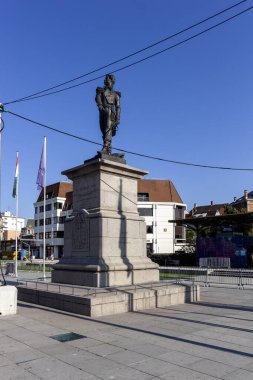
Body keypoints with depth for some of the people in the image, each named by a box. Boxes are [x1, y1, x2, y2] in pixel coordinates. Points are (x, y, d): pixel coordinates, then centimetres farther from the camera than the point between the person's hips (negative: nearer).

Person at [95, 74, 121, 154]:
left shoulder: (116, 94, 18)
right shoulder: (101, 91, 20)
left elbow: (118, 107, 11)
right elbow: (98, 99, 2)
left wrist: (118, 118, -1)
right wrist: (101, 107, -18)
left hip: (110, 112, -2)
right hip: (103, 113, 3)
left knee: (108, 130, -19)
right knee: (104, 132, -3)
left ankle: (106, 148, -32)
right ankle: (108, 148, -2)